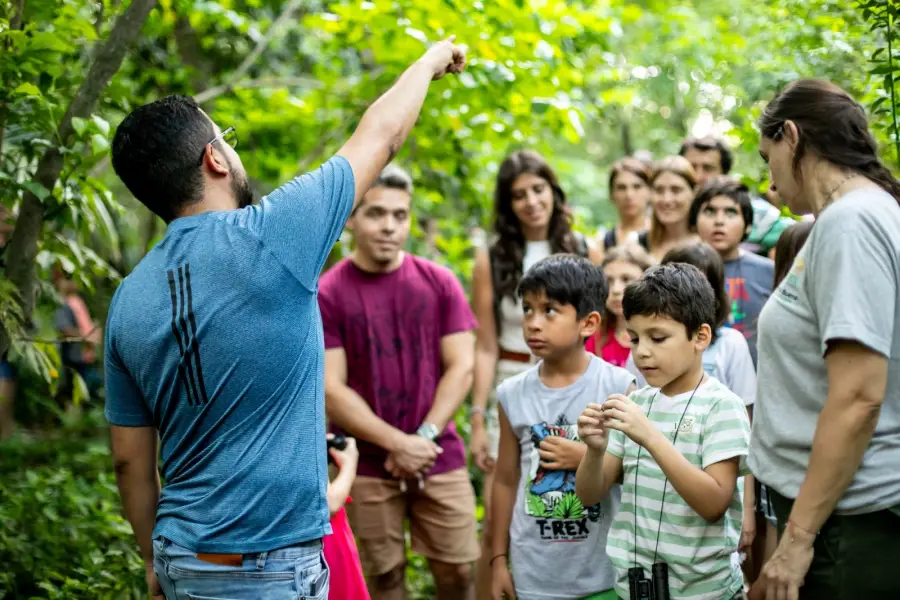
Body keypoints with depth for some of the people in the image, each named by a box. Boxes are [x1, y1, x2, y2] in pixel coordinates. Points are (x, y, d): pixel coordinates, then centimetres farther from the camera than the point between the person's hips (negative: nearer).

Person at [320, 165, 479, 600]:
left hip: (440, 457, 2)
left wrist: (425, 436, -12)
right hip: (366, 464, -2)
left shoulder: (439, 282, 3)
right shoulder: (326, 294, -5)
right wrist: (397, 443, -16)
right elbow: (331, 390, -9)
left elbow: (462, 366, 0)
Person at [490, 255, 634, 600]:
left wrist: (587, 458, -17)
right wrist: (499, 559, 9)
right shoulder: (512, 395, -1)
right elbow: (506, 480, 7)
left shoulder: (618, 387, -10)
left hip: (603, 572, -2)